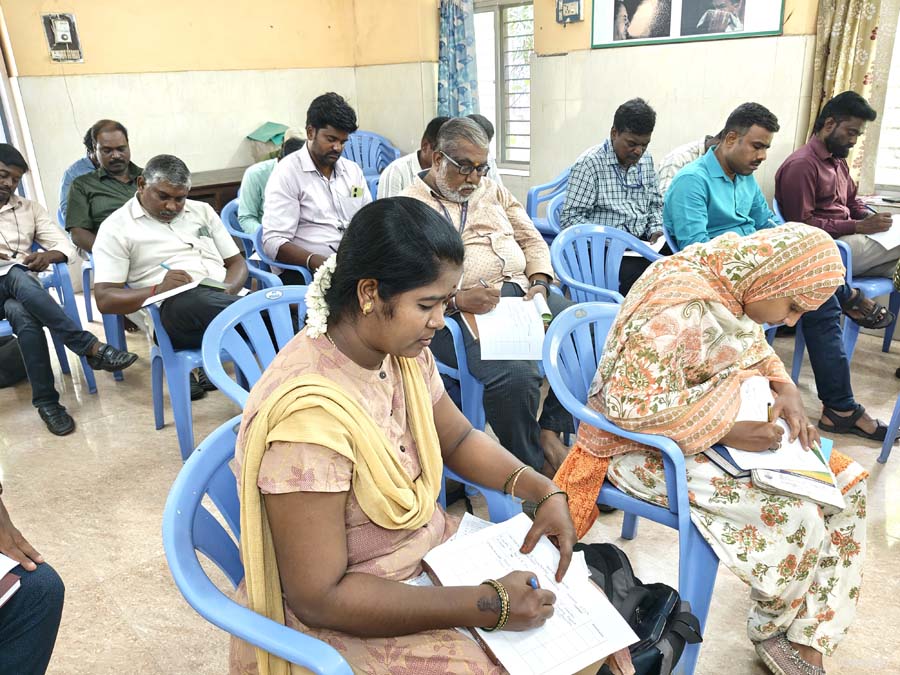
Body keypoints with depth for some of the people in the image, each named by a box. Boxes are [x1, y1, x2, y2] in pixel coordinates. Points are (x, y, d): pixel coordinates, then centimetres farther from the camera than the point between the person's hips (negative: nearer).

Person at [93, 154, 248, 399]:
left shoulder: (202, 211, 21)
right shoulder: (117, 227, 7)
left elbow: (237, 262, 19)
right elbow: (104, 299, 1)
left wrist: (228, 290, -5)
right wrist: (157, 291, -17)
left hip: (225, 299, 4)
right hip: (173, 308, -3)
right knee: (191, 302, -39)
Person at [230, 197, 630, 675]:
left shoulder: (401, 349, -8)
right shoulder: (309, 413, -31)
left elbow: (459, 439, 9)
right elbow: (319, 598, -26)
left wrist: (543, 490, -7)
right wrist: (488, 605, -26)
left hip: (430, 548, 7)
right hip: (339, 620, -6)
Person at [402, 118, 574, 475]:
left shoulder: (491, 190, 22)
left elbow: (531, 240, 21)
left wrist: (539, 283, 1)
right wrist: (456, 300, -22)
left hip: (520, 289, 6)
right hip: (456, 310, -6)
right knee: (516, 375, -32)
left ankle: (550, 431, 1)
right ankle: (533, 468, -5)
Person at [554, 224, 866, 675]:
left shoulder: (733, 284, 0)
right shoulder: (681, 307, -29)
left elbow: (755, 350, 17)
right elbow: (632, 405, -30)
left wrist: (785, 389, -2)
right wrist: (725, 430, -26)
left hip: (723, 425, 10)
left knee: (846, 482, 2)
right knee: (795, 518, -20)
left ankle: (807, 638, 10)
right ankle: (772, 631, 14)